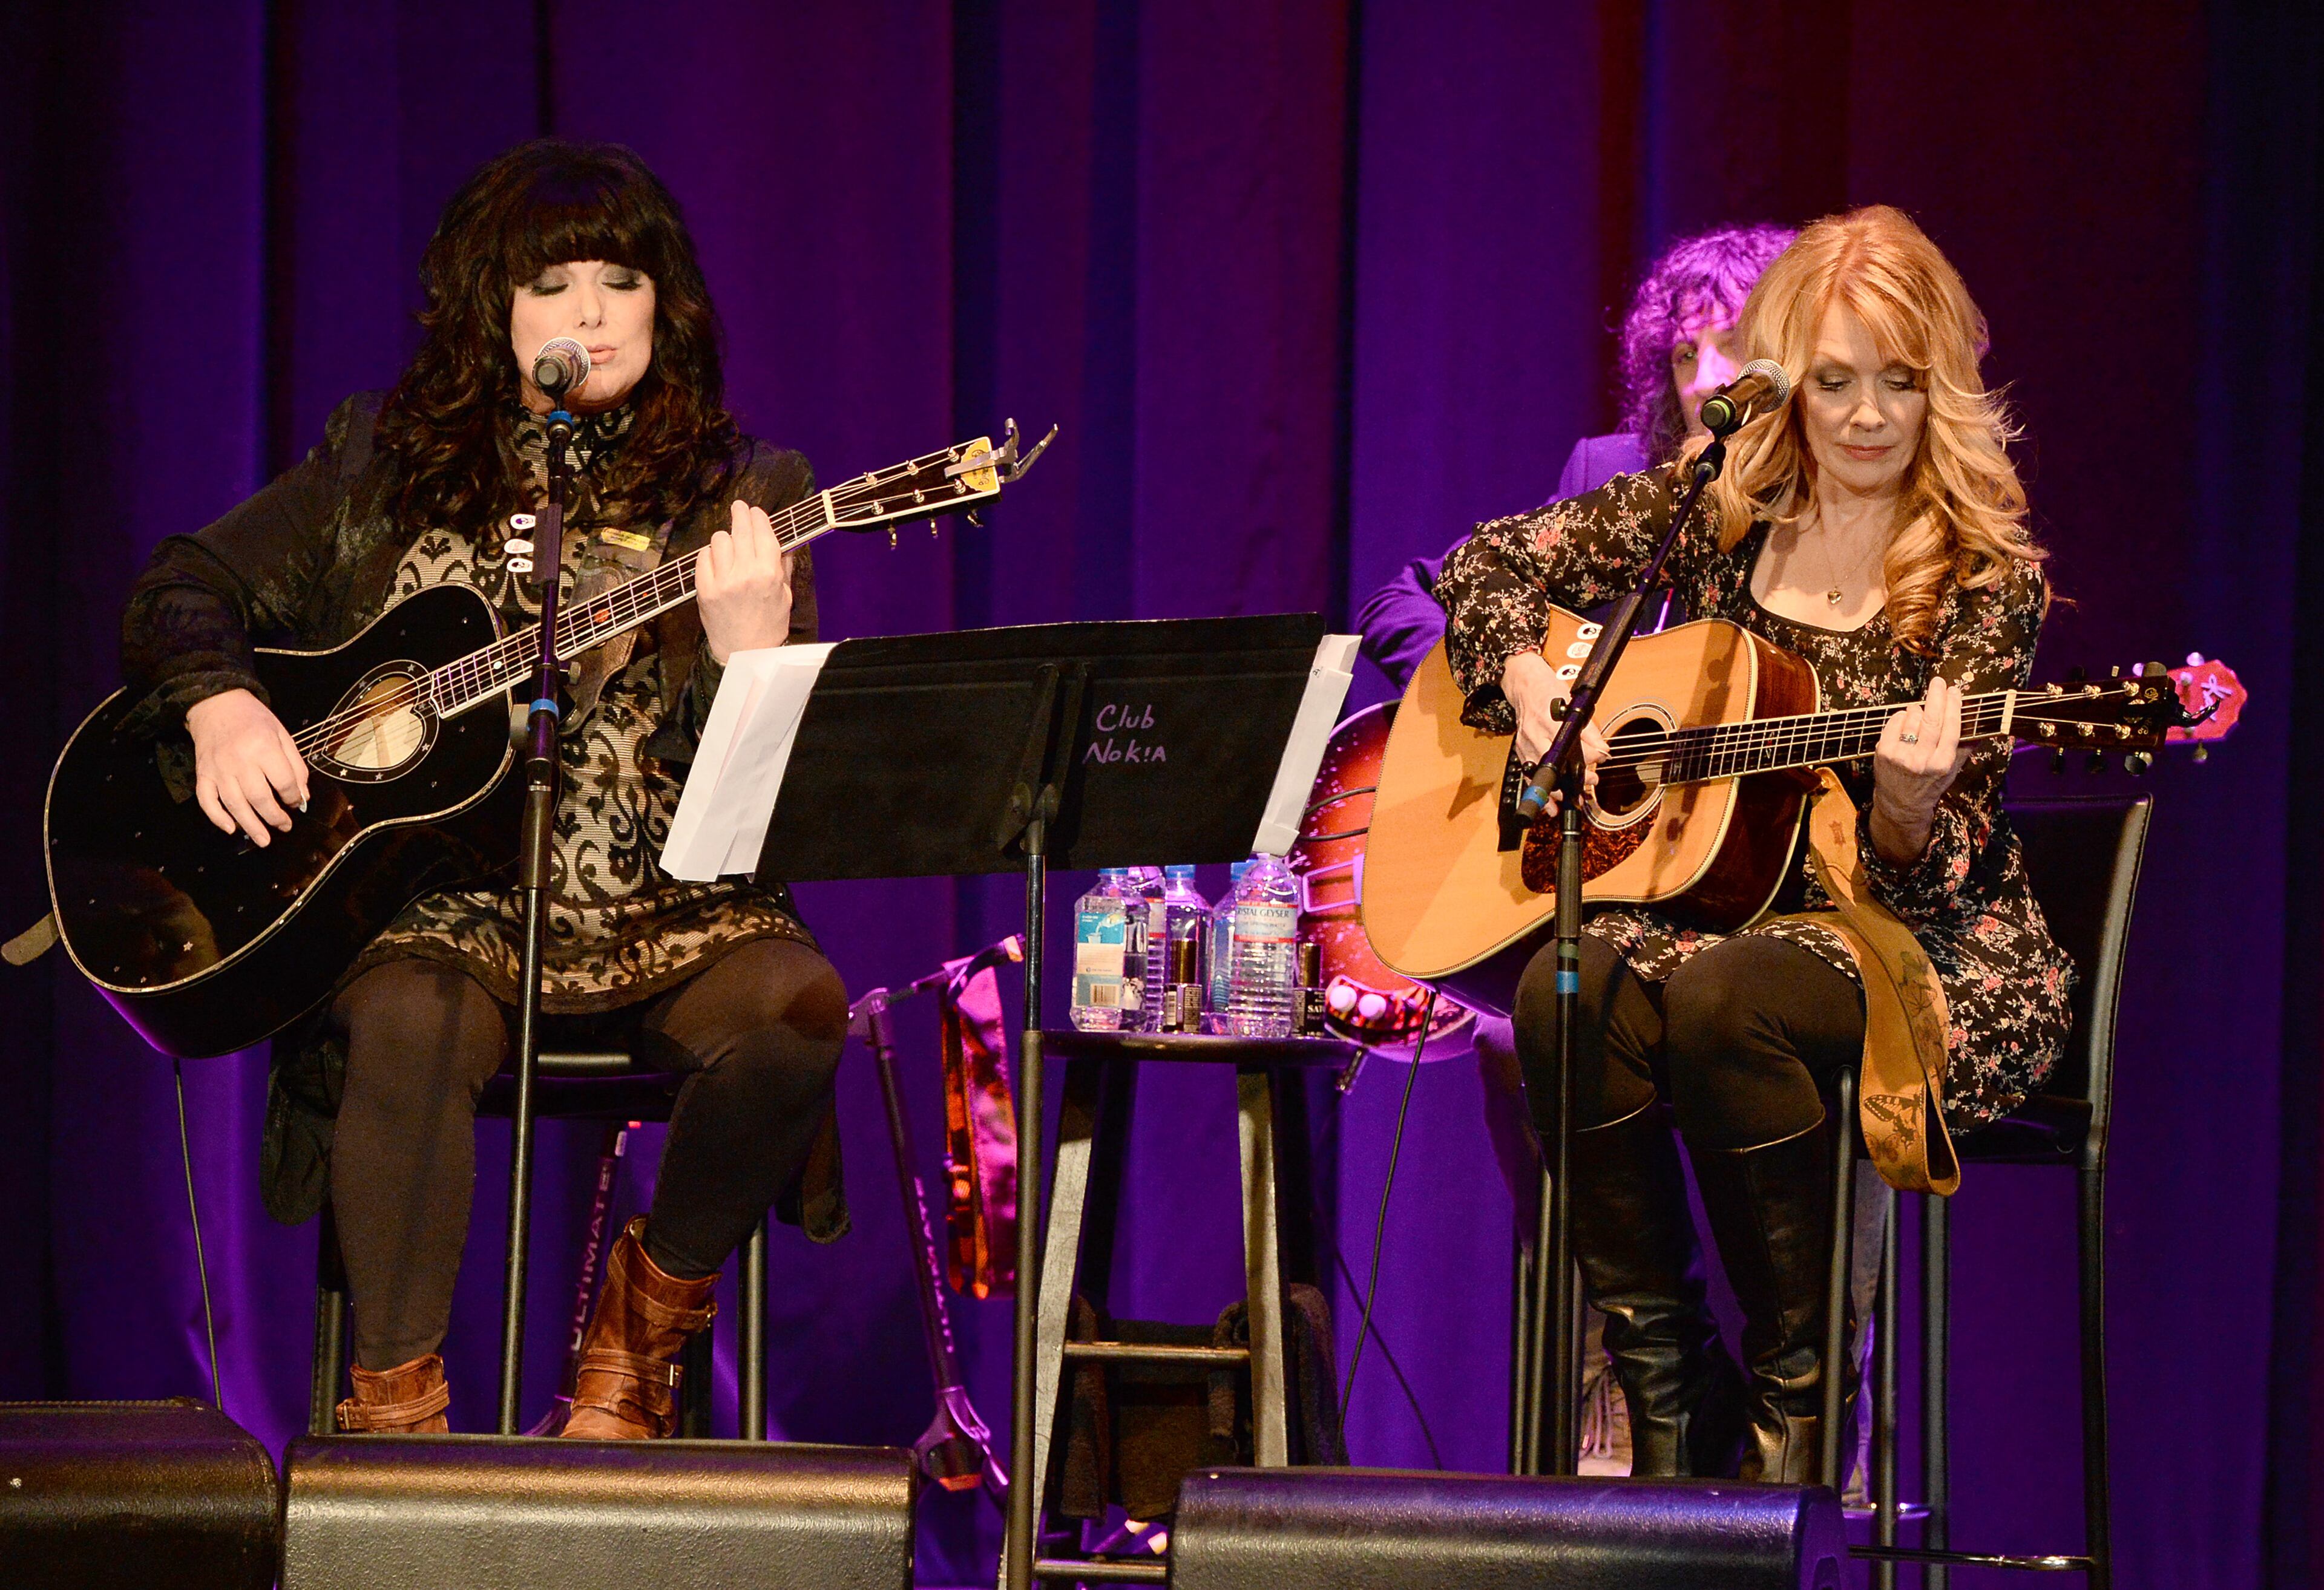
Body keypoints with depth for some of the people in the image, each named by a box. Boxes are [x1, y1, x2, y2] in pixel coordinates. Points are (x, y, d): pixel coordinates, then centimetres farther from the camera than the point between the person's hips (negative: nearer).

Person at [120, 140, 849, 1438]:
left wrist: (751, 645, -25)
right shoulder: (384, 467, 12)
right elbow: (183, 591, 15)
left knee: (794, 1009, -31)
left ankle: (656, 1301, -3)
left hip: (669, 919, 0)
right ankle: (395, 1400, -22)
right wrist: (219, 704, -7)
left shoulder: (738, 496, 6)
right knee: (407, 1023, -34)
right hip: (444, 908, 0)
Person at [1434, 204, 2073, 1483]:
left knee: (1720, 994, -37)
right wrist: (1530, 690, -5)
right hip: (1716, 909, 4)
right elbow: (1485, 565, 14)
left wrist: (1909, 802, -35)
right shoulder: (1715, 511, 5)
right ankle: (1665, 1385, -15)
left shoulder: (1984, 577, -8)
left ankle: (1800, 1393, -21)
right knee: (1569, 992, -31)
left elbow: (1931, 874, -12)